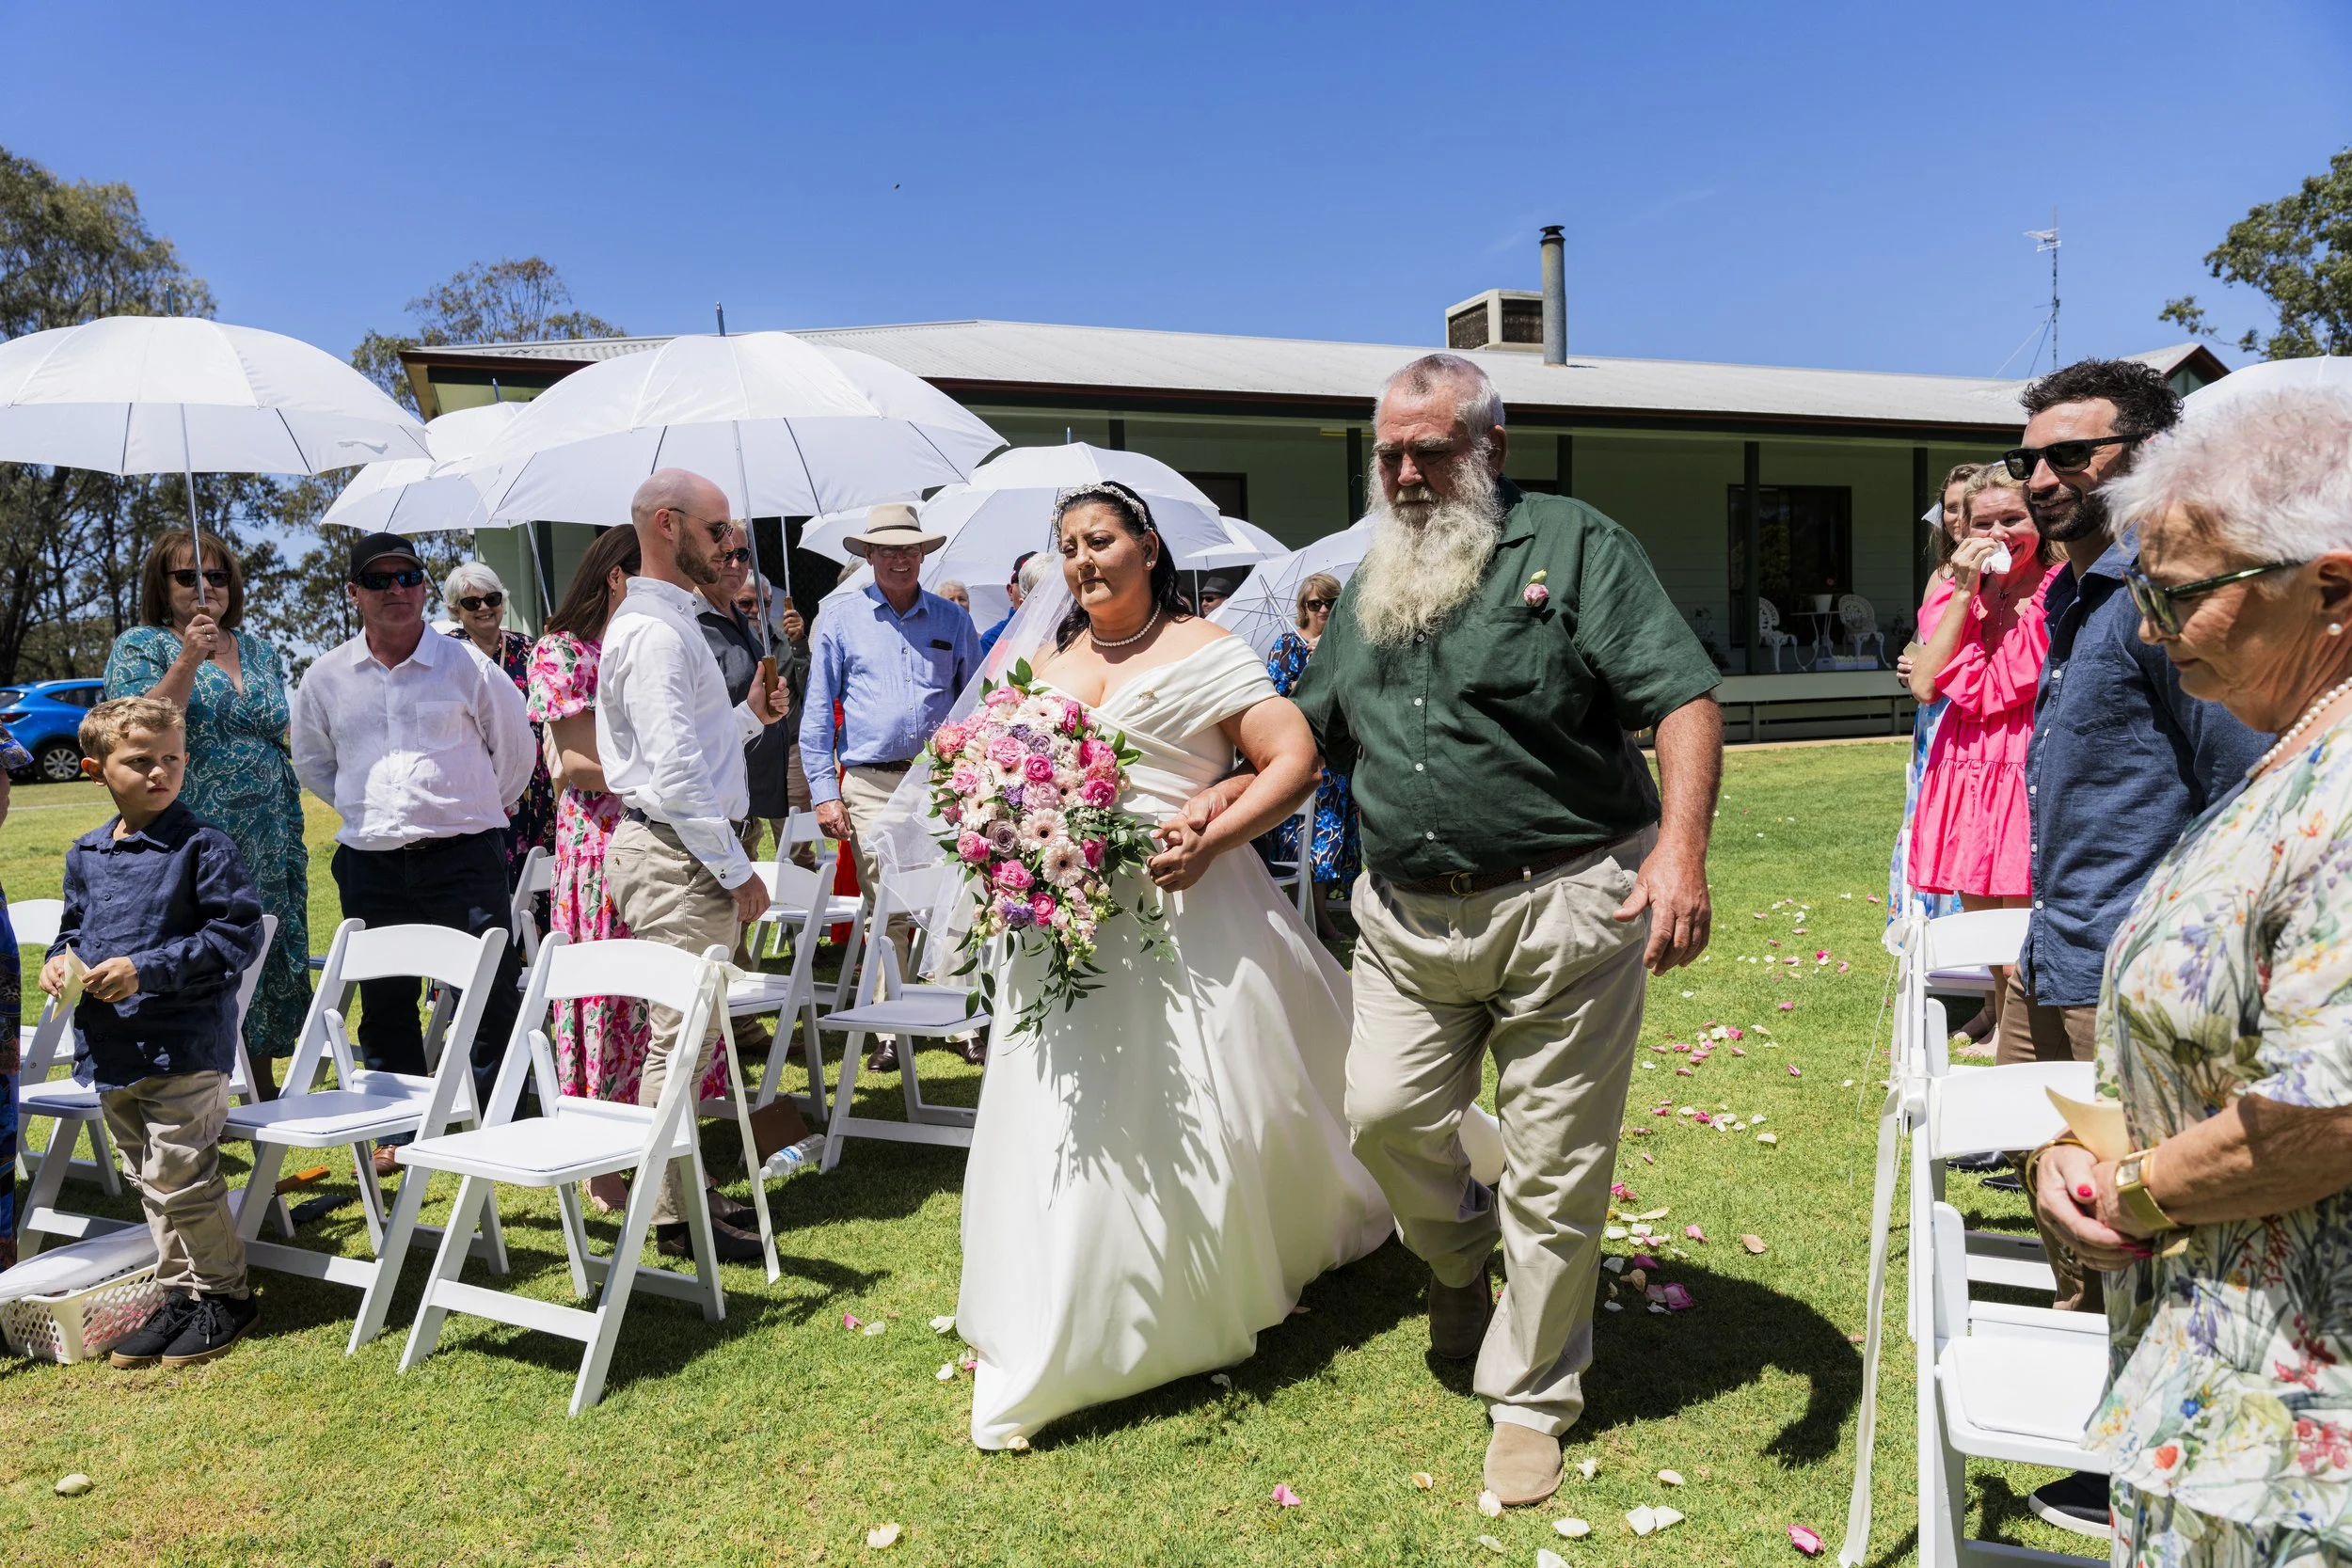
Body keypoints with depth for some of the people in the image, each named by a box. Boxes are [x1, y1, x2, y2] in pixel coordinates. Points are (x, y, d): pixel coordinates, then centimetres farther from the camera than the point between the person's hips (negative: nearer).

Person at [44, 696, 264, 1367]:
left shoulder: (202, 846, -12)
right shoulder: (85, 855, 9)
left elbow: (237, 935, -16)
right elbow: (75, 925, 22)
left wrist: (148, 969, -20)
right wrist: (59, 960, 0)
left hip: (184, 1049, -7)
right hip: (111, 1052, 7)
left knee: (180, 1180, -3)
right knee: (149, 1181, 16)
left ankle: (223, 1294, 14)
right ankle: (182, 1296, 29)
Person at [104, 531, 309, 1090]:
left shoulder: (260, 650, 15)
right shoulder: (138, 647, 1)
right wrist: (188, 660, -24)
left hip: (268, 848, 5)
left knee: (272, 972, 8)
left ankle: (267, 1102, 19)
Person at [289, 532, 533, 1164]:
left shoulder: (467, 666, 1)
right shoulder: (326, 678, 8)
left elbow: (517, 749, 12)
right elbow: (311, 760, 24)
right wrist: (364, 809, 14)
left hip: (463, 855, -3)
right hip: (370, 862, 3)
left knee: (491, 993, -7)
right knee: (384, 1003, 10)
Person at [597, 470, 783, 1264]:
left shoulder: (670, 620, 18)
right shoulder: (654, 632, -16)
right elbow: (675, 773, -22)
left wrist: (749, 715, 12)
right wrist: (735, 870, -18)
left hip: (685, 852, 11)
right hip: (676, 856, -11)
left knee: (687, 1033, 16)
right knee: (682, 1035, -4)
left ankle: (685, 1190, 27)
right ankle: (678, 1217, 5)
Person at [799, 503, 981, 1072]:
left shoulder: (953, 621, 11)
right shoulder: (840, 620, 7)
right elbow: (817, 712, 6)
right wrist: (825, 791, -2)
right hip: (871, 784, -1)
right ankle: (890, 1030, 11)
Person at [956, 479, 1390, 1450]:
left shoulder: (1203, 651, -1)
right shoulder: (1045, 665, 14)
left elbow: (1295, 761, -8)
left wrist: (1209, 840, -21)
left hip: (1188, 916, -4)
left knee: (1210, 1115, 4)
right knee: (1068, 1127, 6)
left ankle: (1235, 1288, 33)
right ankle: (1052, 1351, 22)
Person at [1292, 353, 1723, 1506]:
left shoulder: (1575, 546, -4)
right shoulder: (1370, 586, 15)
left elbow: (1684, 697, -11)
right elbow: (1311, 733, 20)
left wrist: (1680, 846, -25)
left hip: (1564, 905, -5)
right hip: (1409, 916, 5)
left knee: (1553, 1171, 4)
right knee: (1384, 1113, 3)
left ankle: (1531, 1400, 23)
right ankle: (1457, 1257, 37)